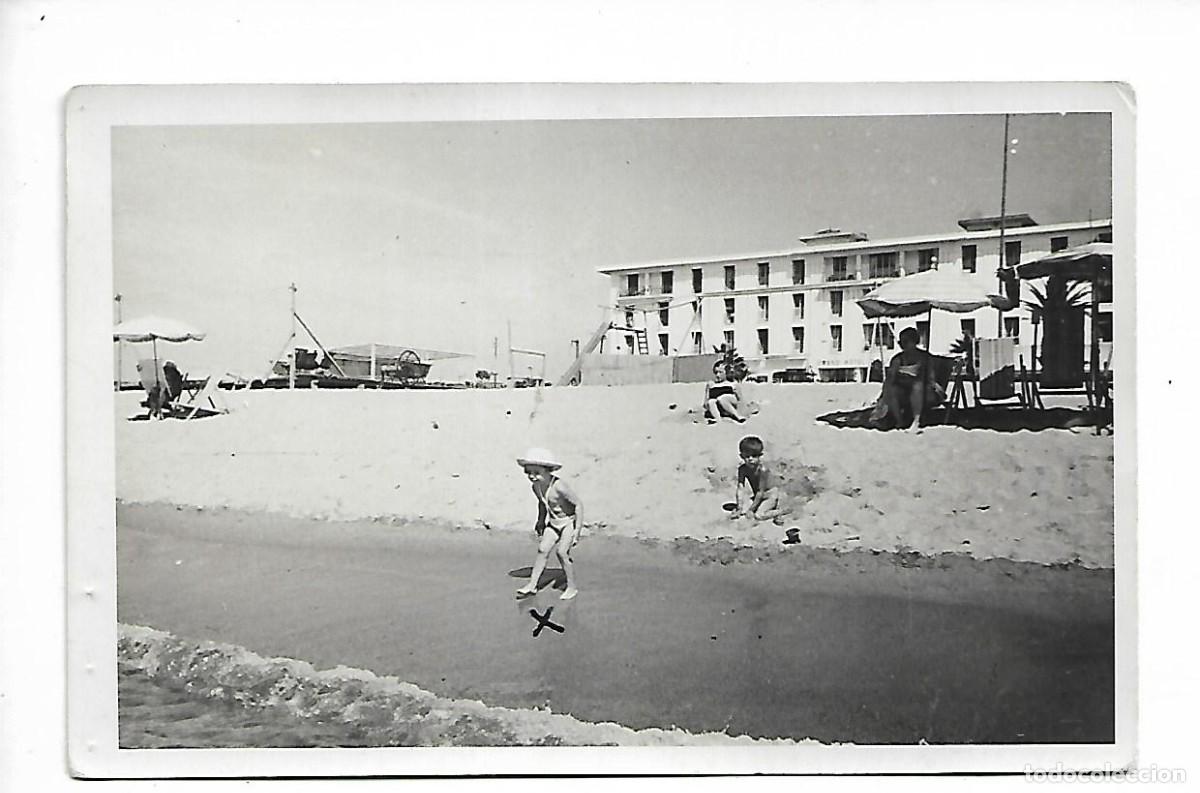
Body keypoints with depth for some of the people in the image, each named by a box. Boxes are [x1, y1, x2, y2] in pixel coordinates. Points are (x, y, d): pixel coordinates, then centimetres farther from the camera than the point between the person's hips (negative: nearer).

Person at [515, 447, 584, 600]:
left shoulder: (559, 487, -31)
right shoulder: (536, 487, -8)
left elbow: (578, 504, -26)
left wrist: (578, 529, -27)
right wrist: (541, 522, 21)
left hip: (569, 521, -7)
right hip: (553, 523, 7)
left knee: (562, 552, -15)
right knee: (542, 549, -1)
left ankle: (572, 587, -1)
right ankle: (532, 585, 5)